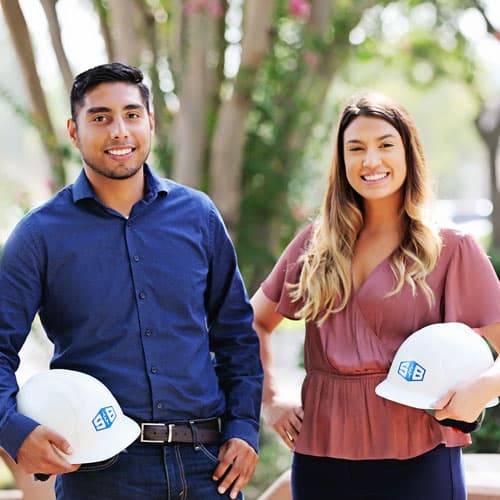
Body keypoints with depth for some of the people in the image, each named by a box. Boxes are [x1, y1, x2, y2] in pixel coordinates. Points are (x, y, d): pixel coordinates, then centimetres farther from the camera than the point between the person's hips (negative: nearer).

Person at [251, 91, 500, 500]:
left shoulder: (452, 249, -1)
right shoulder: (315, 244, 8)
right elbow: (255, 323, 19)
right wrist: (270, 400, 7)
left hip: (416, 460, -3)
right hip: (321, 456, 3)